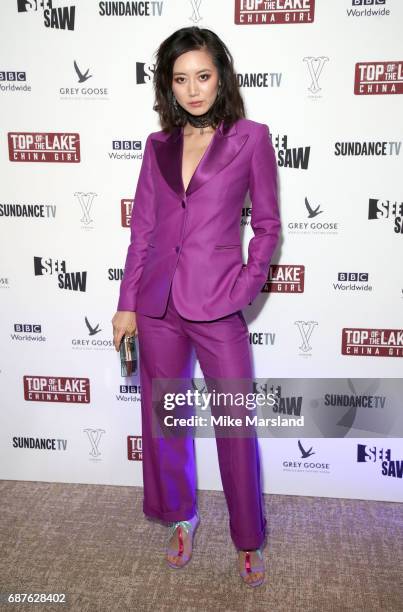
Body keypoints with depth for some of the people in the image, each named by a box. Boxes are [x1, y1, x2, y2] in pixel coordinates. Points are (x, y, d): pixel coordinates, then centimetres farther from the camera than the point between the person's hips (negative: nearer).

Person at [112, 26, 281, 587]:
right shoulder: (158, 145, 9)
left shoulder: (251, 137, 0)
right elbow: (142, 229, 9)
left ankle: (249, 539, 27)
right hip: (159, 304, 4)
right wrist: (128, 303, 6)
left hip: (217, 307, -3)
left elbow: (267, 224, 3)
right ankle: (182, 516, 38)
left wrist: (247, 284, -9)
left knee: (236, 424, 4)